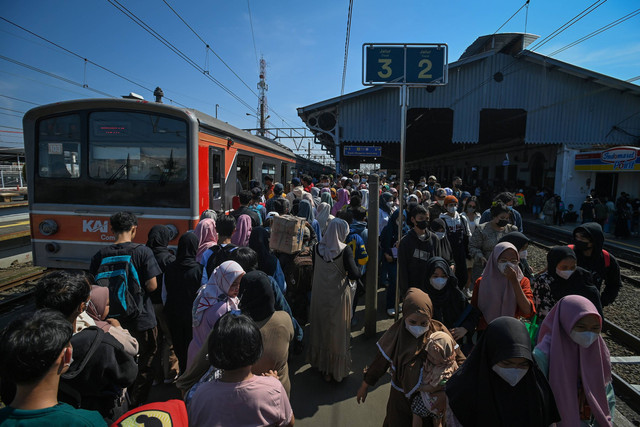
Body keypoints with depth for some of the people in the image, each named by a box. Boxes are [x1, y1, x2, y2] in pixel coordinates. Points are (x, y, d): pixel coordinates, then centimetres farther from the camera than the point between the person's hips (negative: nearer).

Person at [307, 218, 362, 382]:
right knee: (338, 331, 12)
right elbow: (355, 274, -22)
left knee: (321, 328, 20)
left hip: (319, 296, 4)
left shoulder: (317, 248, -6)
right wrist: (356, 268, -2)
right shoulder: (344, 250, -18)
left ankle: (321, 363, 36)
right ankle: (338, 368, 26)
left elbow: (314, 270, 6)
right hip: (338, 296, -4)